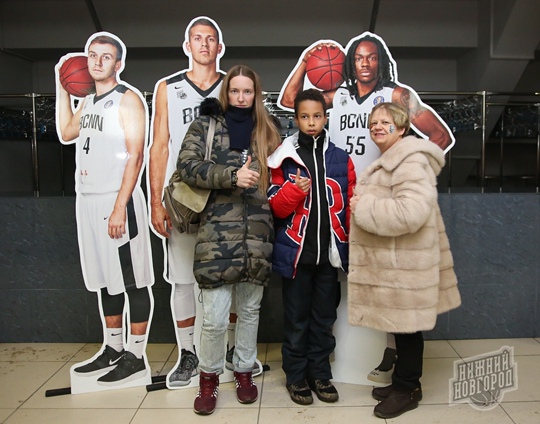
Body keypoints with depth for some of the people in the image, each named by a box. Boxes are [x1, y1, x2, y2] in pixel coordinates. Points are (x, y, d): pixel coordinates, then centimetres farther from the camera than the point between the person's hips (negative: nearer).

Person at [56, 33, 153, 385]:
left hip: (118, 199, -8)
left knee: (133, 281, -1)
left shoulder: (129, 99, -7)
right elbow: (66, 133, 26)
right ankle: (114, 351, 26)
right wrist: (62, 86, 21)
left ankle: (137, 357, 9)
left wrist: (120, 207, -20)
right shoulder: (89, 101, 18)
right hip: (89, 200, 8)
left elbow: (136, 156, -13)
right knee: (106, 279, 14)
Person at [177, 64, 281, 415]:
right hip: (218, 234, -3)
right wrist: (232, 176, -17)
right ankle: (209, 377, 21)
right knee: (215, 318, -3)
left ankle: (245, 371, 33)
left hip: (257, 235, 4)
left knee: (250, 310, 14)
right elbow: (187, 165, -7)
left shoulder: (267, 131, 14)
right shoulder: (206, 125, 5)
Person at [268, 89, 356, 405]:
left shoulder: (341, 160, 4)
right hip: (296, 251, -2)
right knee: (297, 318, 10)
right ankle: (296, 375, 26)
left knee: (324, 318, 14)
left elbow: (352, 207, 6)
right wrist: (295, 190, -21)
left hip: (329, 252, 2)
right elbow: (277, 208, -4)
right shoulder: (284, 158, -2)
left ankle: (320, 373, 30)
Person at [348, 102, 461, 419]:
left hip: (403, 262, -10)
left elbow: (412, 212, -30)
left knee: (406, 325, 2)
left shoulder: (411, 160, -17)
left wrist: (363, 208, -21)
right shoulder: (391, 160, 17)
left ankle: (408, 389, 18)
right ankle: (404, 380, 31)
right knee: (399, 323, 17)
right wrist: (363, 204, 11)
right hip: (392, 259, 10)